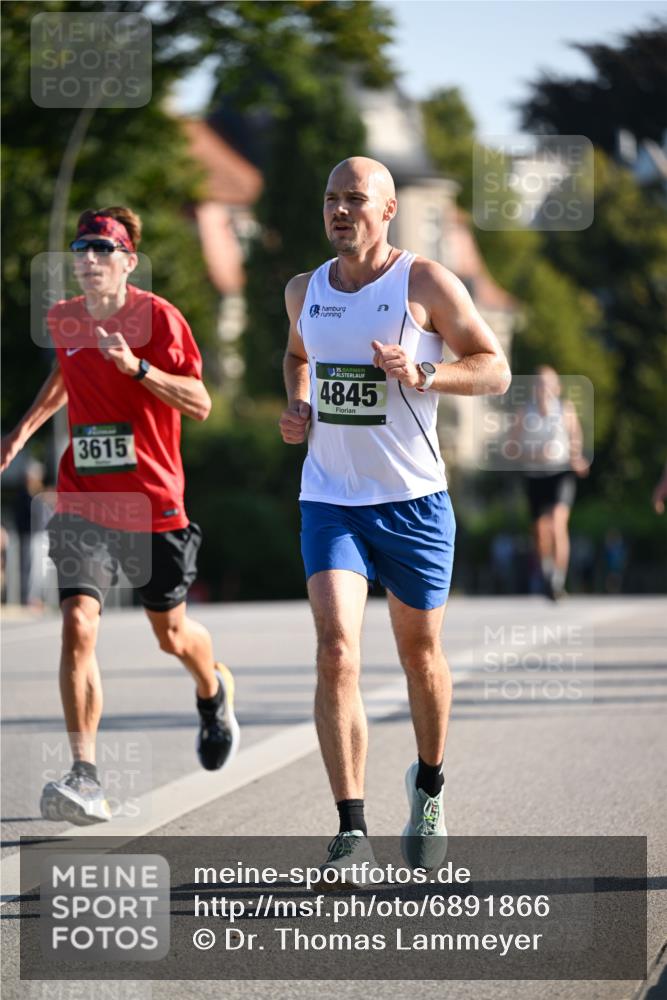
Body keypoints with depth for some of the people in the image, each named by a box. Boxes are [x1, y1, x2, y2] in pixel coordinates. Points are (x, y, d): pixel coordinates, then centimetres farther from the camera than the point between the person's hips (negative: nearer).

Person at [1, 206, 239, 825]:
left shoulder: (157, 317, -9)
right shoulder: (64, 320, 5)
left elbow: (200, 405, -13)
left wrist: (136, 366, -25)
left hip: (153, 503, -2)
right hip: (82, 502, 2)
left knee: (171, 634, 14)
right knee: (77, 625, -18)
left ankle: (214, 691, 51)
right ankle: (84, 779, -21)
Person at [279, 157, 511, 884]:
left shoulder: (425, 284, -6)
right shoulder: (304, 291, 7)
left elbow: (495, 369, -3)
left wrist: (422, 375, -21)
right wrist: (297, 408, 8)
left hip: (413, 502, -2)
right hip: (329, 500, 2)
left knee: (420, 655, 12)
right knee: (336, 653, -15)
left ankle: (428, 788, 39)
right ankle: (351, 831, -15)